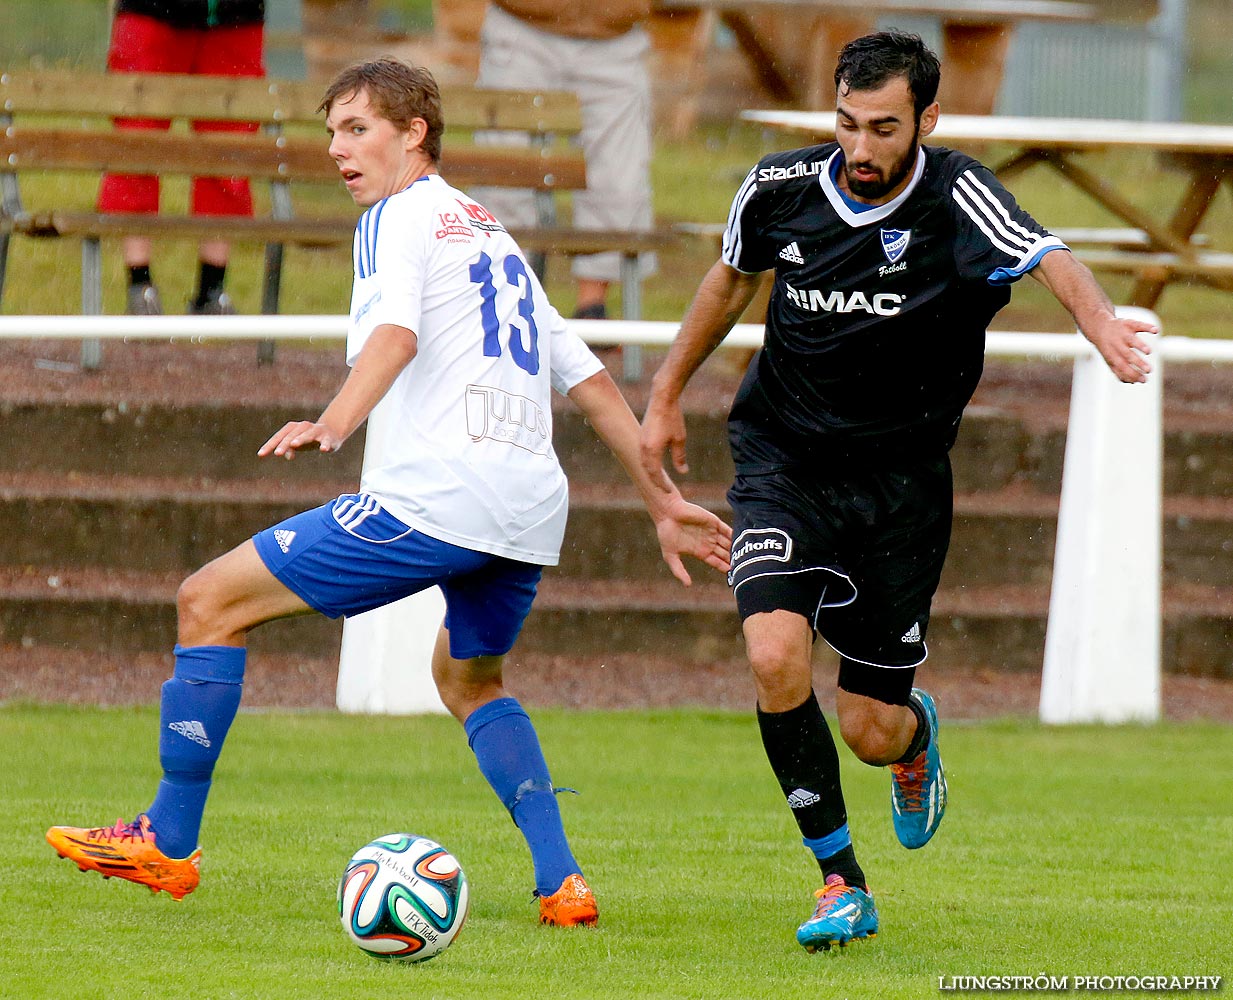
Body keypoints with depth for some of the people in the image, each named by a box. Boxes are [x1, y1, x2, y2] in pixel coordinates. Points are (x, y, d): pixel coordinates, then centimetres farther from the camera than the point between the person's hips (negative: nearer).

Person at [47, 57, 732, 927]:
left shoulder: (397, 218, 3)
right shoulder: (494, 237, 28)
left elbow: (395, 333, -19)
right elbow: (592, 381, 28)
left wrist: (333, 425, -35)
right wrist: (663, 501, 31)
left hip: (433, 495, -8)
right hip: (534, 511, 8)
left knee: (212, 602, 1)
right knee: (468, 677, 33)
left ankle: (168, 842, 2)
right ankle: (562, 881, 17)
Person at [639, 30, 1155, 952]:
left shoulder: (955, 198, -18)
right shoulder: (781, 190, -7)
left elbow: (1050, 261, -37)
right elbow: (733, 279, 15)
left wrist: (1102, 322, -59)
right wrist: (668, 394, 22)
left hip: (900, 485, -1)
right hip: (783, 462, 1)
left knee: (871, 732, 3)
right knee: (777, 659, -23)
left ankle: (915, 733, 45)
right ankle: (843, 886, -7)